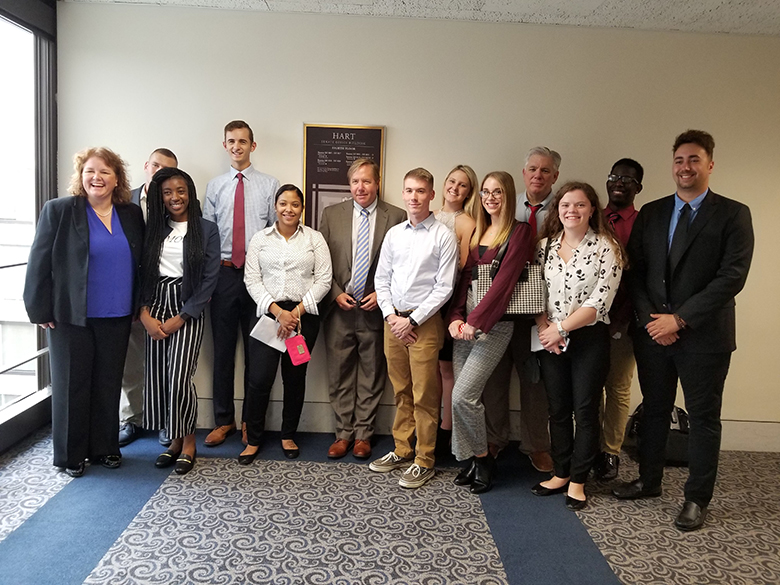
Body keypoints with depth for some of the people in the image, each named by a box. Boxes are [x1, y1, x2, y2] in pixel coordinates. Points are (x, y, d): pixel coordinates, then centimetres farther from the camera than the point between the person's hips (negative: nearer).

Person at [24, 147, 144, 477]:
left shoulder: (132, 215, 7)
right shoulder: (59, 211, -4)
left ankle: (104, 448, 26)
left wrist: (139, 309, 9)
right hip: (71, 317, -3)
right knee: (71, 385, 7)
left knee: (108, 385, 11)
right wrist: (41, 311, -8)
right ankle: (70, 455, 20)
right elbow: (39, 264, -5)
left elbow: (140, 263, 13)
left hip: (116, 319, 3)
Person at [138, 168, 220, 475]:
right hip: (155, 308, 4)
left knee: (179, 377, -12)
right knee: (157, 376, 2)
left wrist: (180, 318, -10)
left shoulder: (206, 230, -1)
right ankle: (175, 439, 19)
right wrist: (145, 314, -6)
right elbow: (142, 273, 7)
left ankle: (188, 441, 8)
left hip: (188, 311, -4)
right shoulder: (153, 229, 10)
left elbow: (209, 279, -6)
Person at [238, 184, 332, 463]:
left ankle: (288, 436, 25)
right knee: (259, 378, -5)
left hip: (304, 314, 0)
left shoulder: (314, 238, 5)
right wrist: (276, 310, -12)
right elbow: (252, 279, 1)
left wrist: (297, 311, -10)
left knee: (295, 377, 8)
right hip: (268, 312, 0)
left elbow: (324, 279, -1)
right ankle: (253, 440, 12)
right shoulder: (260, 239, 7)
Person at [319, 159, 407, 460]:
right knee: (339, 374, 9)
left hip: (376, 308, -1)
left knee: (372, 375, 9)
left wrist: (382, 294, -9)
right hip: (339, 308, 2)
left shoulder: (396, 216, -1)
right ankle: (344, 433, 23)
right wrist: (336, 293, -6)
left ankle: (363, 434, 22)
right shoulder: (331, 214, 5)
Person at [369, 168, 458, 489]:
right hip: (393, 321, 5)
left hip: (424, 322, -5)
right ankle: (402, 451, 27)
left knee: (424, 395, 1)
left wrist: (412, 320, -11)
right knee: (401, 391, 14)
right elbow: (382, 278, 12)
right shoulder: (394, 233, 10)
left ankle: (424, 461, 12)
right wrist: (391, 316, -1)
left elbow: (444, 287, -9)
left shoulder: (443, 236, -5)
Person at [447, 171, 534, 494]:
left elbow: (504, 280, -13)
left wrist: (475, 320, -17)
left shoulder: (519, 232, -4)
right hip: (466, 321, 6)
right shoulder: (477, 232, 17)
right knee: (468, 395, 5)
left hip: (494, 322, -6)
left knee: (463, 395, -11)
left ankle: (482, 458, 11)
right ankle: (472, 460, 19)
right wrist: (456, 317, -2)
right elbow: (465, 277, 12)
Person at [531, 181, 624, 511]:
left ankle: (577, 481, 18)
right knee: (558, 409, 12)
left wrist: (560, 328, -14)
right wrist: (544, 328, -8)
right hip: (551, 340, 4)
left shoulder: (606, 248, -8)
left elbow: (600, 301, -14)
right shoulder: (545, 245, 6)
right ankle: (560, 473, 26)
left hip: (589, 338, -4)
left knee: (585, 410, 4)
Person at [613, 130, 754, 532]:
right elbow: (636, 271, 5)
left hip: (703, 336, -4)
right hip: (653, 332, 4)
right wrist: (650, 318, -9)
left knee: (703, 418, 8)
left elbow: (732, 277, -13)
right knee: (654, 410, 16)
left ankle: (697, 499, 22)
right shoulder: (650, 213, 8)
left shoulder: (733, 214, -4)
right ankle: (649, 481, 33)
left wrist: (680, 319, -17)